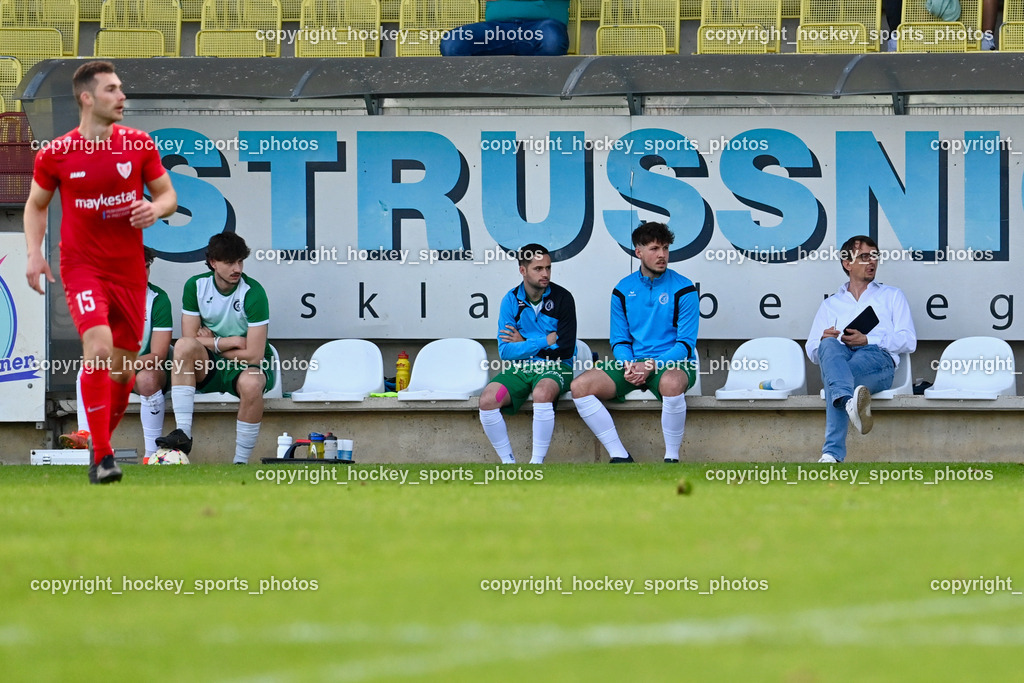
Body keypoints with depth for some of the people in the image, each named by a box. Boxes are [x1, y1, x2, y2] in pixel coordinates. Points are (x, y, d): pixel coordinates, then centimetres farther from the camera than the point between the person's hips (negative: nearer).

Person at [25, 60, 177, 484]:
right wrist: (34, 253, -3)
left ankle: (100, 440, 32)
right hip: (82, 268, -3)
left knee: (122, 368, 8)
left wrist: (157, 208, -14)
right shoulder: (56, 154, -4)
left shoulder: (139, 146, 0)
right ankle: (101, 459, -19)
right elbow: (36, 205, 10)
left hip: (129, 270, 3)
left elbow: (168, 195, 9)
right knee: (99, 347, -23)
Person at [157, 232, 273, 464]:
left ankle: (241, 461, -25)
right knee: (184, 345, -29)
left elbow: (254, 355, -18)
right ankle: (183, 433, -36)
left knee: (250, 383, -39)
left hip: (248, 366, -3)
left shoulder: (253, 293, -15)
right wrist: (227, 342, -14)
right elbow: (189, 339, -6)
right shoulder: (196, 286, -3)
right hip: (209, 367, 3)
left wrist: (211, 343, -8)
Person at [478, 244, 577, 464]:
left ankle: (537, 462, -29)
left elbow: (565, 349, -7)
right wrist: (545, 341, -11)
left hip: (555, 366, -3)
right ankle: (508, 462, -12)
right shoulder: (512, 300, 4)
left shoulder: (561, 298, -3)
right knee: (487, 399, -25)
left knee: (542, 392, -38)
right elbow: (505, 351, -4)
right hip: (520, 368, 3)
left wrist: (524, 345, -4)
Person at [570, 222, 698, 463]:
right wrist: (628, 365, -11)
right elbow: (620, 340, 11)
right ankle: (620, 457, -13)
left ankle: (672, 458, -25)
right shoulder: (623, 290, 10)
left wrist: (652, 366, -20)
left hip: (673, 362, -4)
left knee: (671, 383, -42)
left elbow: (686, 343, -7)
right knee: (580, 387, -18)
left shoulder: (683, 290, -2)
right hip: (633, 362, 4)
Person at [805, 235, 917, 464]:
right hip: (837, 358, 1)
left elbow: (909, 341, 12)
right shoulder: (830, 305, 35)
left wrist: (868, 340, -4)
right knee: (829, 345, -42)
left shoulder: (892, 296, 29)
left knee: (833, 383, -40)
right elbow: (813, 352, 24)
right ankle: (850, 402, -72)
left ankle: (832, 453, -61)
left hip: (878, 359, -1)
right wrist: (824, 340, -4)